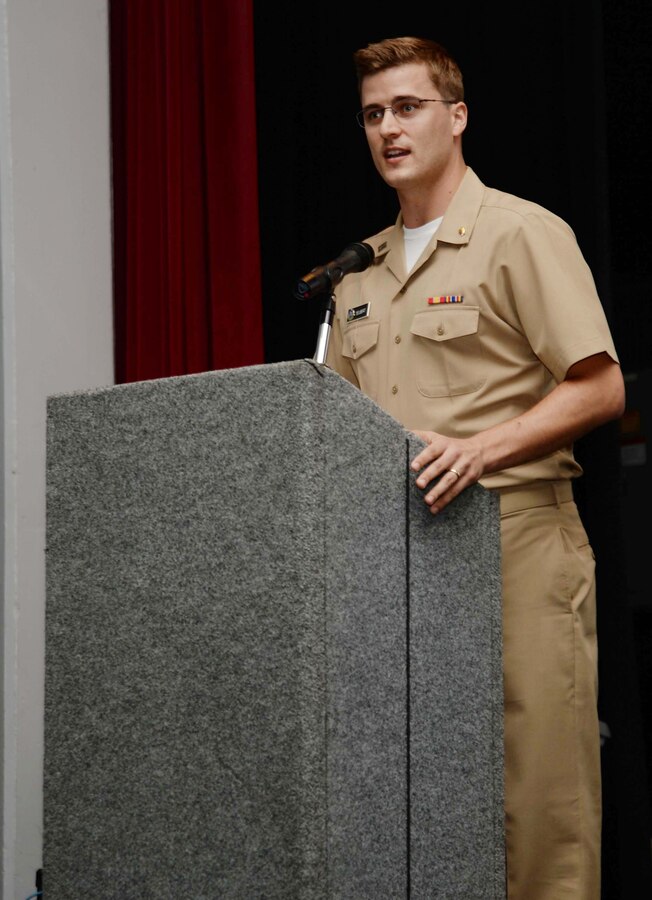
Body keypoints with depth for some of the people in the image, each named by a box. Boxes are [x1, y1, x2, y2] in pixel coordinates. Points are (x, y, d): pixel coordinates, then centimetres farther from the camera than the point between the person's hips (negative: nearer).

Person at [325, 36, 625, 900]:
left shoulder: (524, 234, -1)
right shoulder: (360, 271, 19)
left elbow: (599, 389, -8)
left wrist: (483, 449, -20)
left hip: (515, 538, -6)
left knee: (536, 785, -6)